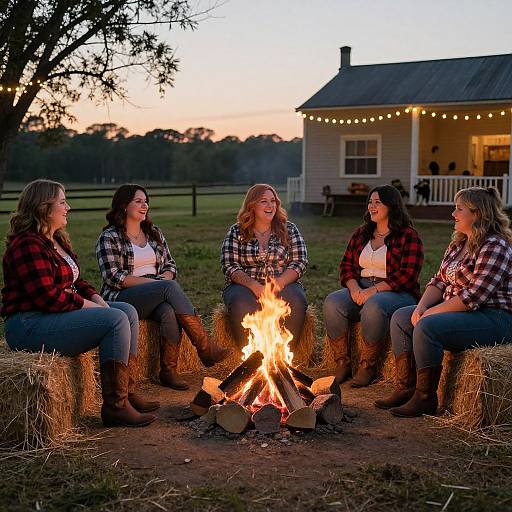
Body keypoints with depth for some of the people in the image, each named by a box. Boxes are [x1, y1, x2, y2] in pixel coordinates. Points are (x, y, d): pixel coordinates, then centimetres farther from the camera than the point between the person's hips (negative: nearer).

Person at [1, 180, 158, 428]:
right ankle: (115, 406, -18)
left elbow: (73, 280, 22)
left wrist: (96, 298, 3)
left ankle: (127, 392, 3)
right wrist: (88, 305, -15)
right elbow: (47, 297, -24)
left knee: (128, 311, 3)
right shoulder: (27, 245, -17)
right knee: (116, 319, -21)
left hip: (57, 313, 11)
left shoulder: (57, 240, 16)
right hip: (30, 326, -11)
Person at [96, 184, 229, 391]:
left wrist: (165, 278, -7)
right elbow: (113, 277, -9)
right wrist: (152, 282, -15)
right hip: (123, 298, -4)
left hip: (158, 294, 5)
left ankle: (169, 371, -26)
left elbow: (170, 265, 18)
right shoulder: (109, 238, 0)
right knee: (170, 287, -32)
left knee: (169, 312, -34)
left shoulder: (154, 233, 18)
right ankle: (206, 349, -30)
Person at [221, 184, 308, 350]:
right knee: (242, 305, -35)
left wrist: (278, 283, -15)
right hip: (245, 286, -1)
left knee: (296, 302, -32)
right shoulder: (236, 232, 9)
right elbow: (229, 266, 0)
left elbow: (300, 263, 4)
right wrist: (254, 285, -17)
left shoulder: (289, 229, 12)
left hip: (283, 285, 1)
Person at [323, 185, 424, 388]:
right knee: (332, 302, -24)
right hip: (360, 289, 5)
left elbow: (407, 275, -12)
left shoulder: (408, 236, -3)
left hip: (396, 293, -5)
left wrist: (373, 290, -19)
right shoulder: (361, 233, 16)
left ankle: (368, 367, -23)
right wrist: (354, 288, -8)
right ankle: (342, 364, -17)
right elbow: (346, 265, 13)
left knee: (373, 306, -38)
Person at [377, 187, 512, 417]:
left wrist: (432, 313, -20)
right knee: (400, 318, 1)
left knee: (427, 327, -29)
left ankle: (425, 398, -16)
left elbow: (474, 296, -24)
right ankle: (405, 388, -1)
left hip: (493, 318, -10)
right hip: (455, 310, 10)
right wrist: (421, 307, -6)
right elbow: (440, 281, 12)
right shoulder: (458, 243, 13)